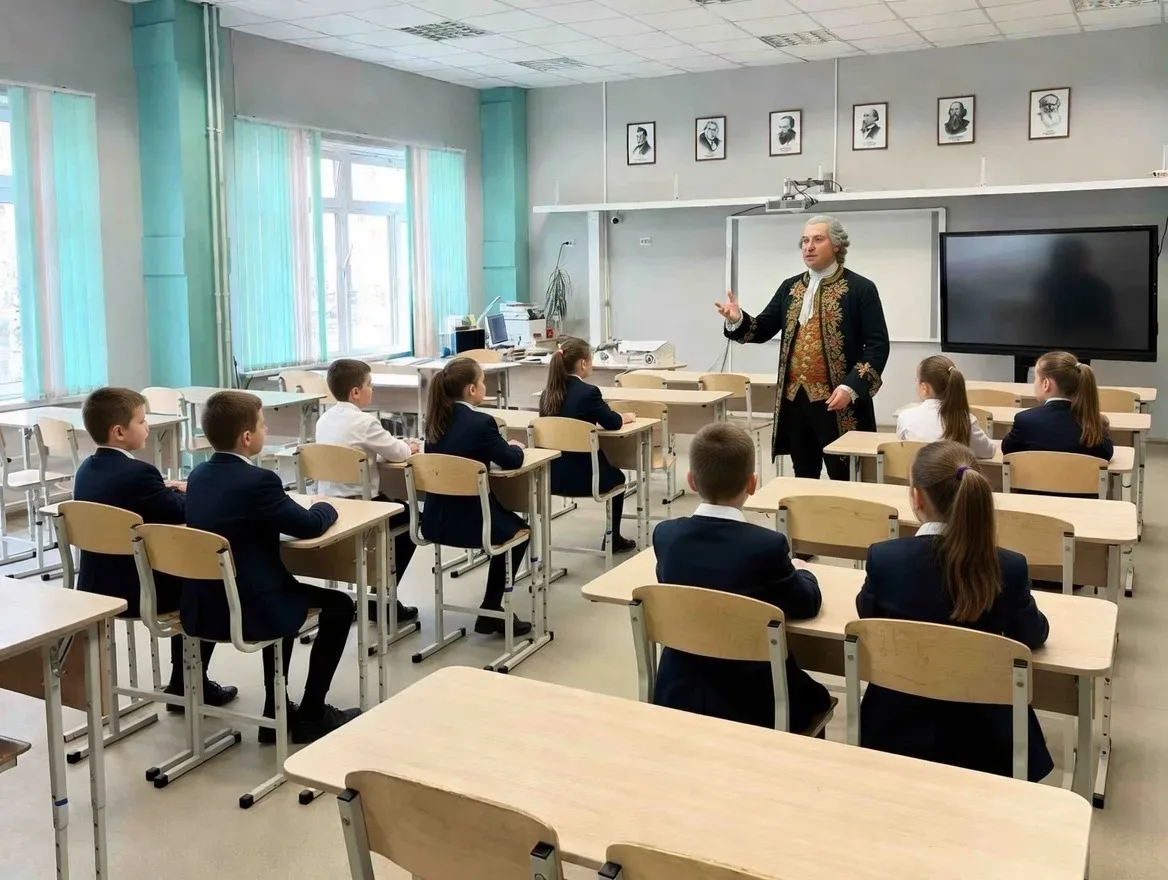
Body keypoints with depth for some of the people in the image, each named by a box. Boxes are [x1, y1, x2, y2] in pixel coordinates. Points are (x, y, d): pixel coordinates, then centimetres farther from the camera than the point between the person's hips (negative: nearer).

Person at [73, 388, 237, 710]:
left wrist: (164, 490, 6)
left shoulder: (86, 469, 5)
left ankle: (184, 681, 34)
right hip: (136, 590, -9)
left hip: (96, 586, 9)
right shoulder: (138, 472, -22)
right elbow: (181, 513, -16)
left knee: (185, 577, 28)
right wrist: (183, 491, 4)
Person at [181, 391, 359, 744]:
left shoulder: (199, 475, 5)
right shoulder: (257, 480, -20)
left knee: (283, 592, 33)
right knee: (339, 605, 11)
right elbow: (310, 525, -12)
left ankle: (277, 712, 32)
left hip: (202, 609, 8)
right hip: (247, 612, -8)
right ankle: (311, 715, 16)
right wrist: (326, 507, 8)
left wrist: (299, 507, 15)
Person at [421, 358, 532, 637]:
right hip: (470, 522, -7)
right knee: (519, 530, 23)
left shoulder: (437, 419, 4)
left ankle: (491, 609, 33)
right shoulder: (481, 422, -18)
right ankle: (490, 612, 21)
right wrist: (515, 447, 13)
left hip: (436, 520, 7)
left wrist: (501, 446, 16)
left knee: (508, 522, 30)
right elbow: (512, 461, -9)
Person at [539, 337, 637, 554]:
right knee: (617, 477, 28)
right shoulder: (588, 392, -18)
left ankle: (612, 537, 39)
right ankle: (613, 539, 35)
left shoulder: (548, 393, 2)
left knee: (610, 472, 33)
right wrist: (628, 416, 15)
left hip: (553, 474, 6)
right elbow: (612, 423, -5)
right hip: (581, 476, -6)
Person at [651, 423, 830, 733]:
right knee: (816, 697, 25)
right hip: (751, 701, -4)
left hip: (679, 694, 4)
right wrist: (802, 573, 16)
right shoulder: (768, 545, -20)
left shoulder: (665, 534, -8)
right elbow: (808, 603, -6)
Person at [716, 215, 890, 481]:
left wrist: (851, 387, -18)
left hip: (838, 401, -5)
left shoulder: (860, 288, -4)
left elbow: (877, 345, -7)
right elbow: (762, 330, 11)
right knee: (803, 478, 14)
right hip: (795, 398, 5)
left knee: (843, 479, 1)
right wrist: (737, 320, -11)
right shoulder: (790, 287, 12)